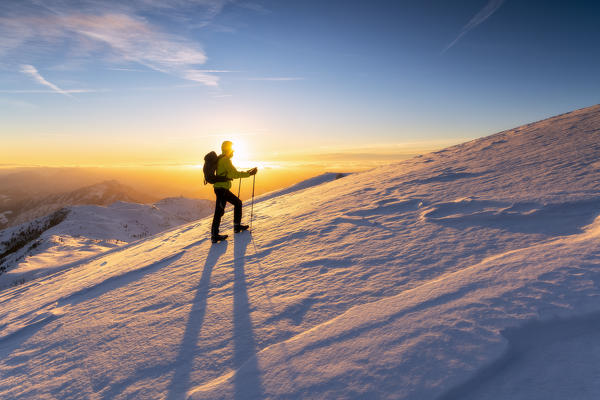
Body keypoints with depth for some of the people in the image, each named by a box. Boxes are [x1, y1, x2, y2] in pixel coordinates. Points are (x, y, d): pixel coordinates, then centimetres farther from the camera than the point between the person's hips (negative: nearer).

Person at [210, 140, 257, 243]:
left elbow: (232, 174, 26)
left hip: (223, 189, 10)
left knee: (237, 202, 18)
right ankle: (214, 235, -6)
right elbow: (235, 174, -19)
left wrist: (246, 172, 25)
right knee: (219, 211, -9)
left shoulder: (221, 160, 18)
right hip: (221, 189, -10)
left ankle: (237, 226, 23)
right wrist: (249, 174, -13)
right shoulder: (225, 160, -13)